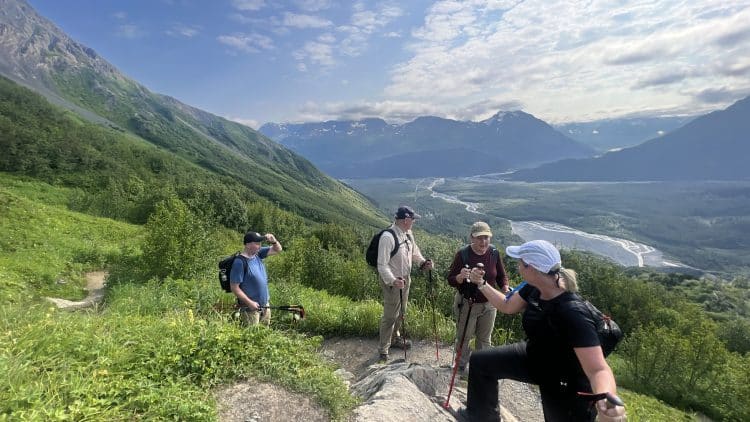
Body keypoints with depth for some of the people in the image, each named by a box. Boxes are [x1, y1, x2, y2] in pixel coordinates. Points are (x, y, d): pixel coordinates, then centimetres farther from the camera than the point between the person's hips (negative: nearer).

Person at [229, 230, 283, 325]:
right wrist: (250, 303, -20)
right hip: (250, 308, -7)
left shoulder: (258, 253, 0)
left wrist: (274, 241, -13)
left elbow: (277, 250, 9)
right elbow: (234, 288, -20)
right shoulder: (239, 262, -21)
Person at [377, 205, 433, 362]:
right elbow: (382, 265, -28)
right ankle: (383, 351, 14)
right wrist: (393, 281, -40)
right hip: (392, 282, -8)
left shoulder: (408, 234, 0)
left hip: (405, 279, 8)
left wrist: (423, 262, 0)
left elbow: (414, 252, 17)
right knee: (390, 316, 0)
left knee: (401, 313, 23)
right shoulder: (388, 237, -27)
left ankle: (395, 338, 45)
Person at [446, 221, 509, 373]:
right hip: (466, 305, -3)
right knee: (463, 337, 11)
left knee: (484, 339, 17)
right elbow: (450, 280, -13)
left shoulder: (494, 253, -8)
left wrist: (505, 288, -15)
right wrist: (460, 277, -35)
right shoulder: (463, 254, -17)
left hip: (489, 304, 3)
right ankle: (461, 366, 34)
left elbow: (502, 276, 5)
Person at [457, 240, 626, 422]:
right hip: (533, 358, 7)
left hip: (565, 387, -7)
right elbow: (507, 306, 4)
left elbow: (598, 370, -40)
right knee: (480, 361, 8)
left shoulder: (573, 314, -38)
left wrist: (606, 399, -61)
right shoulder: (534, 289, -16)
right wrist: (481, 284, 0)